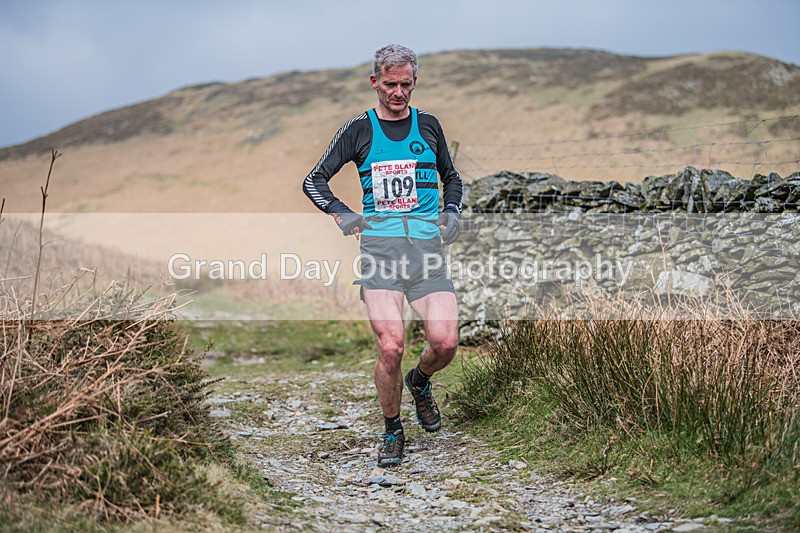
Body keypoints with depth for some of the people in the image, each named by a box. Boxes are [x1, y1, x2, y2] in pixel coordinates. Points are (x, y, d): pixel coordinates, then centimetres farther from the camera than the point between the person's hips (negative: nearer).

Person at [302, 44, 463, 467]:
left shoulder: (428, 125, 14)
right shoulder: (359, 129, 8)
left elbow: (452, 177, 28)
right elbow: (314, 181, 13)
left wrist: (452, 213, 10)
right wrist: (342, 215, -2)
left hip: (427, 244, 2)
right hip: (380, 243, -2)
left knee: (445, 342, -11)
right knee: (391, 348, -13)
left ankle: (420, 382, 25)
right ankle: (392, 433, 9)